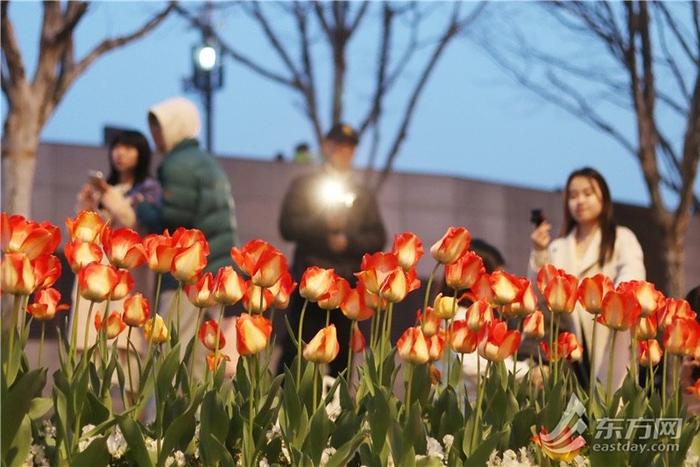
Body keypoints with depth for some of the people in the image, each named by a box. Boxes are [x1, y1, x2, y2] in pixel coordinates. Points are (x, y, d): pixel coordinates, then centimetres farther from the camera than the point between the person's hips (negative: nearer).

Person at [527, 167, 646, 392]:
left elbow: (633, 273, -11)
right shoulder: (558, 247, 20)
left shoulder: (622, 238, 9)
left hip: (609, 345, -3)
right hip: (570, 346, 3)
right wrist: (539, 253, -2)